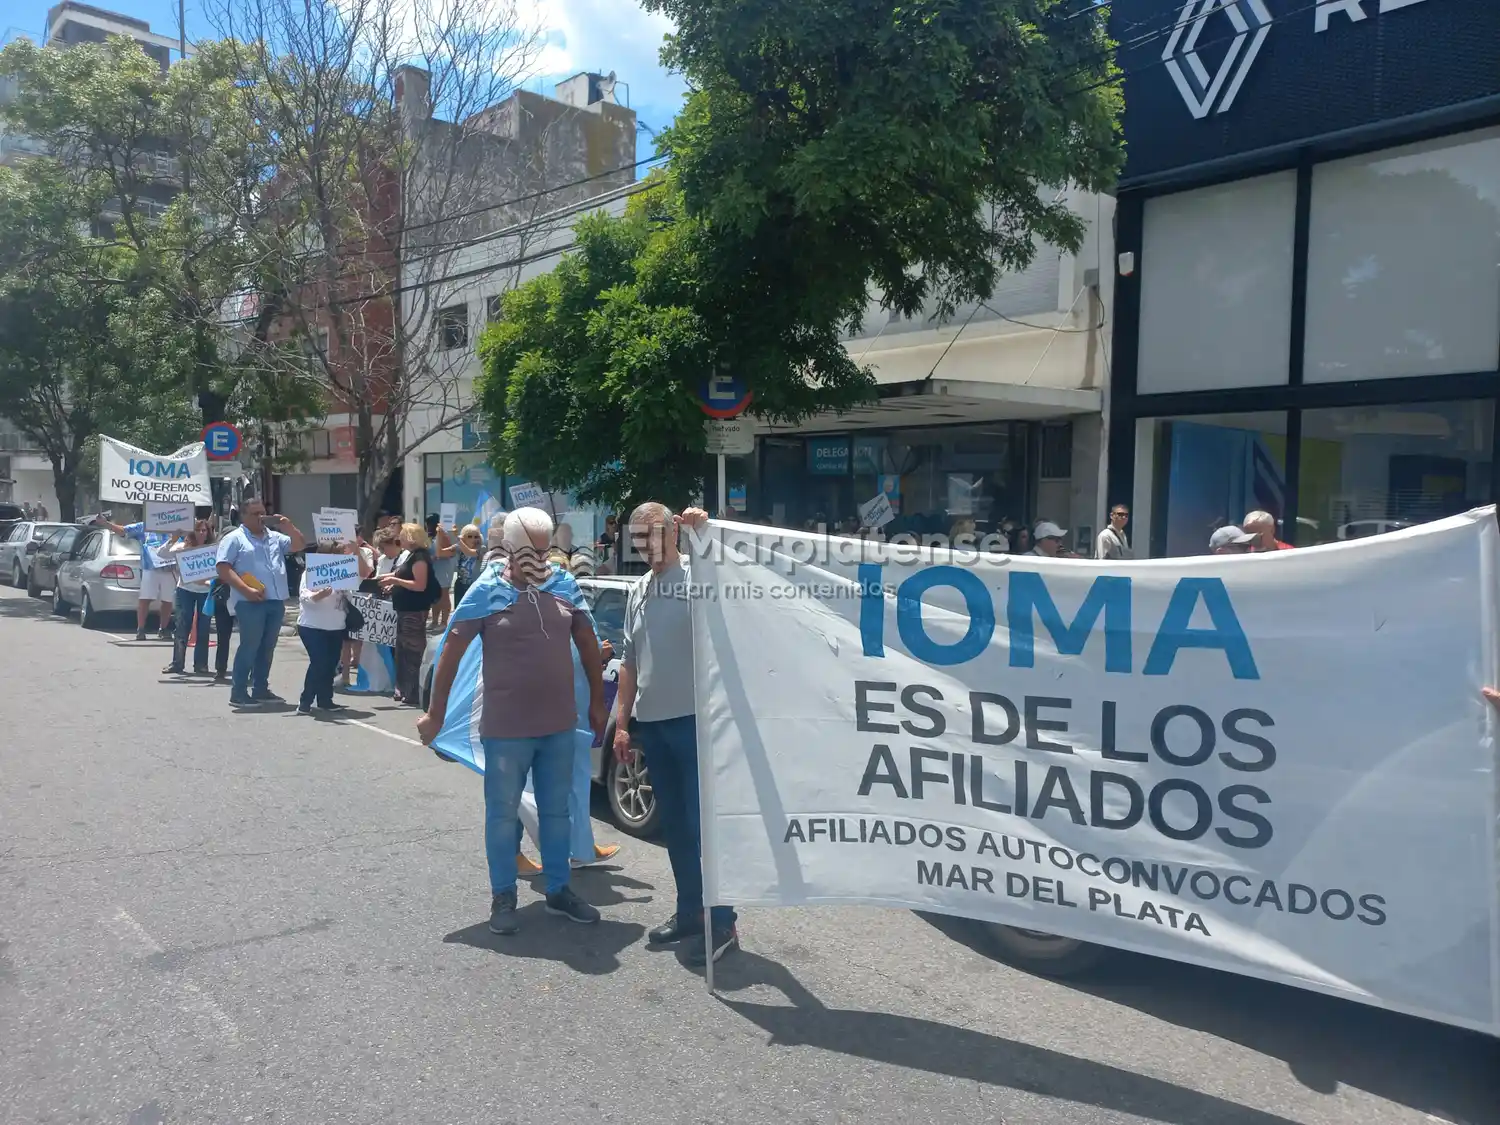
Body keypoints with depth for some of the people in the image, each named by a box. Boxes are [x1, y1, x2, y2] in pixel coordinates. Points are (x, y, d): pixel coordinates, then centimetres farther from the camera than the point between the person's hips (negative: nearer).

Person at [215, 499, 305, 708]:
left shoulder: (275, 537, 17)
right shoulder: (234, 539, -1)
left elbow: (300, 545, 19)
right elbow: (223, 569, -9)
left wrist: (289, 526, 1)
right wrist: (247, 590, -18)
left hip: (276, 601, 6)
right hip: (250, 602, -6)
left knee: (267, 647, 11)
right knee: (249, 646, -5)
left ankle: (260, 689, 20)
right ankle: (238, 693, 1)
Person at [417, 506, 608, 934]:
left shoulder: (565, 585, 1)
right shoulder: (487, 591, -9)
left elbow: (588, 644, 10)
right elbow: (452, 650, -6)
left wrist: (597, 702, 12)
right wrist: (435, 712, -5)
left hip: (559, 725, 4)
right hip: (506, 729, -3)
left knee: (556, 811, 15)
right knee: (502, 813, 8)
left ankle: (559, 891, 30)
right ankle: (503, 898, 24)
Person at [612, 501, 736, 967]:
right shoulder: (638, 590, 15)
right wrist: (622, 721, 17)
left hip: (695, 718, -7)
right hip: (650, 722, 7)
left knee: (703, 823, -2)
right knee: (674, 824, 14)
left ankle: (720, 923, 7)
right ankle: (689, 912, 26)